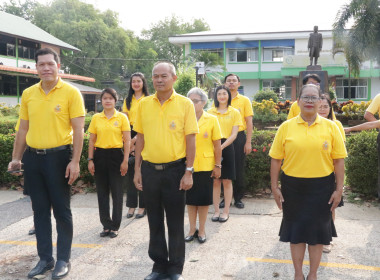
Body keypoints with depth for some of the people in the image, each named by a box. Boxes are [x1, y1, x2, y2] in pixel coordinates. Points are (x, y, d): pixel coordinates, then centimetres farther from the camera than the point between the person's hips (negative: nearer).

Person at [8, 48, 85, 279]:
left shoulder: (71, 92, -6)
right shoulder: (28, 94, 8)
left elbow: (78, 129, -9)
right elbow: (23, 129, 14)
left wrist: (75, 161, -14)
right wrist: (16, 157, 11)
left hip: (58, 156, -5)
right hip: (32, 157, 5)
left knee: (61, 209, 4)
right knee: (40, 209, 11)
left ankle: (63, 260, 16)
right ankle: (45, 258, 23)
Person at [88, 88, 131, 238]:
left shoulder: (122, 117, -1)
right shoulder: (96, 118, 6)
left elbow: (127, 140, -3)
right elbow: (92, 140, 8)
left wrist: (125, 161, -8)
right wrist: (90, 160, 2)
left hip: (116, 155, -3)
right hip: (100, 155, 3)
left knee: (117, 192, 1)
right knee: (102, 191, 7)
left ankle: (115, 226, 13)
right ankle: (106, 225, 19)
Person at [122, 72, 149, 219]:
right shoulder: (127, 100, 14)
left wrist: (137, 138, -13)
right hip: (130, 135, 4)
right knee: (130, 170, 5)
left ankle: (142, 206, 6)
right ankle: (131, 205, 12)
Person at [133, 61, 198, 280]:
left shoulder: (185, 104, -5)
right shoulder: (144, 104, 4)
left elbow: (190, 140, -6)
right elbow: (140, 138, 8)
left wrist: (188, 172, -9)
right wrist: (137, 170, 5)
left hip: (175, 169, -3)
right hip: (149, 169, 3)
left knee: (175, 222, 7)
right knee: (155, 221, 13)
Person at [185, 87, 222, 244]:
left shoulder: (212, 120, -4)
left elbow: (217, 145, -2)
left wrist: (217, 166, -4)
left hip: (205, 165, -2)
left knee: (203, 199, 7)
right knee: (190, 198, 11)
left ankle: (202, 230, 22)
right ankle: (192, 229, 25)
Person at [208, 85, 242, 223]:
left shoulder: (235, 112, 3)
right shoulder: (210, 112, 8)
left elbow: (234, 134, -4)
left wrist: (222, 146, -16)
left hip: (227, 147, -1)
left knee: (227, 180, 2)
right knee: (215, 180, 4)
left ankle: (226, 211, 12)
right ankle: (216, 210, 14)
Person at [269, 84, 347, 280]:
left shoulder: (330, 127, -1)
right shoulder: (286, 127, -1)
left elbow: (339, 160, 0)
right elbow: (276, 159, 1)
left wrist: (339, 189, -3)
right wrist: (274, 187, -1)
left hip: (321, 187, 0)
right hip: (292, 186, 0)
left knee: (318, 230, 10)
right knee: (296, 229, 11)